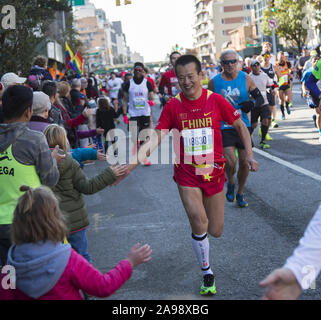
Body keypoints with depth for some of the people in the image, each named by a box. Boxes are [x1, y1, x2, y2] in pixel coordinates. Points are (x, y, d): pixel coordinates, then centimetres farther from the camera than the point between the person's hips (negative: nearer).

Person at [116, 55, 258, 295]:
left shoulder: (216, 101, -5)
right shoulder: (173, 106, -4)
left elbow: (240, 126, 7)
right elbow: (156, 138, -8)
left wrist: (249, 154, -4)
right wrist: (131, 164, -19)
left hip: (214, 171, 1)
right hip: (187, 173, -1)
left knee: (216, 231, 8)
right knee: (199, 224, -18)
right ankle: (207, 273, 6)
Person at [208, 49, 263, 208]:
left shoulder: (246, 79, 0)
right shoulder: (214, 82, -2)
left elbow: (260, 98, 7)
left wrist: (252, 104, -14)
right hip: (224, 127, -2)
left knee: (244, 162, 3)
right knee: (230, 162, -17)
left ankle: (240, 193, 26)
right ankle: (230, 183, 17)